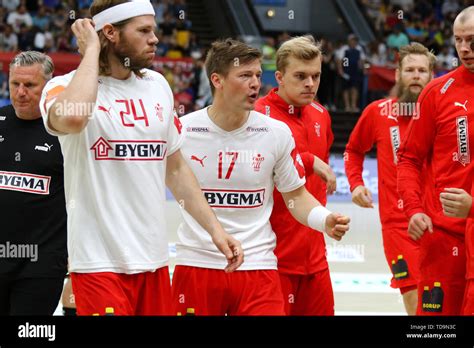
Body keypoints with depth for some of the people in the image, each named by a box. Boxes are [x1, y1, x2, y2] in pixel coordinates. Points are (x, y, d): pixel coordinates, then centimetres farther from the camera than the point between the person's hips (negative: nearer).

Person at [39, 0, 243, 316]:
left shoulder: (157, 86, 11)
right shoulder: (65, 87, -7)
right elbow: (72, 118, -33)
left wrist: (214, 228, 14)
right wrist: (91, 49, -18)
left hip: (154, 260, 6)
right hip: (101, 263, -6)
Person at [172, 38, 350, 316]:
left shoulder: (277, 132, 0)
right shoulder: (182, 130, -4)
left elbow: (295, 195, 8)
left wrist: (325, 221, -10)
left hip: (258, 265, 0)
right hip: (197, 263, 0)